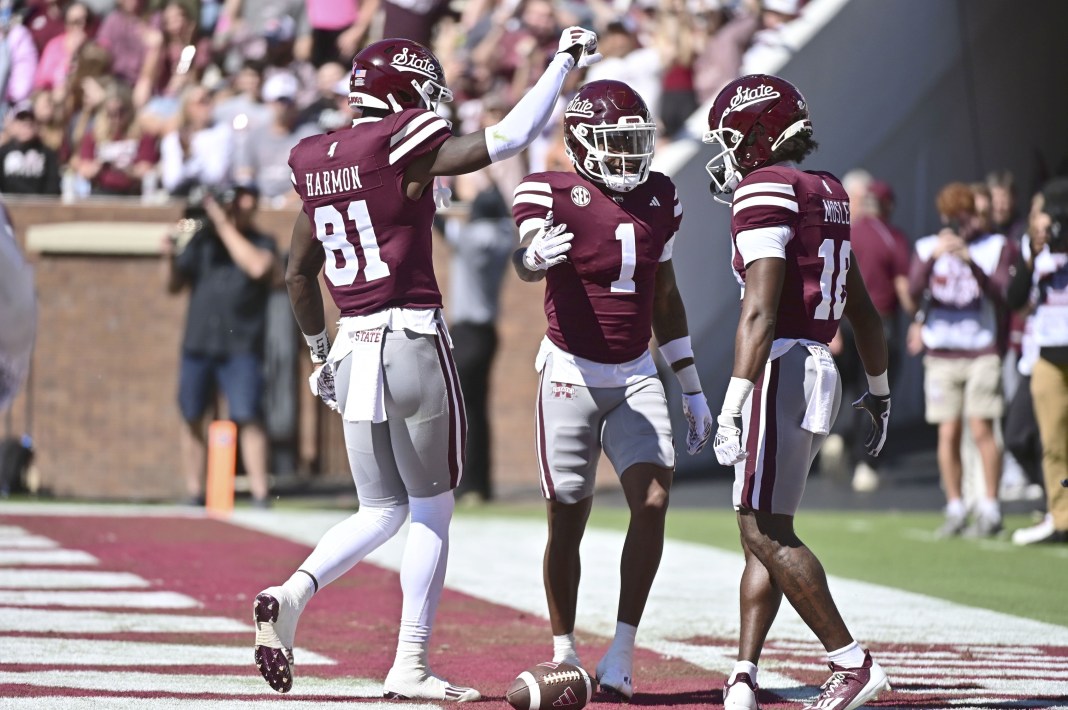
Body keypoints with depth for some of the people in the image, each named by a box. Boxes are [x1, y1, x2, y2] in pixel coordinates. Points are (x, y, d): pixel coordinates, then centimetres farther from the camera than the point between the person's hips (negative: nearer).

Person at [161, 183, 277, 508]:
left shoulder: (261, 243, 5)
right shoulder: (202, 240, 12)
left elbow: (257, 266, -18)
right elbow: (174, 285, 13)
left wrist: (225, 225, -15)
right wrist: (170, 258, -7)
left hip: (241, 349, -3)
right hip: (197, 344, 3)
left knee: (247, 417, -12)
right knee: (191, 418, 4)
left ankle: (260, 493, -11)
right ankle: (193, 493, 11)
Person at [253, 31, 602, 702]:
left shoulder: (317, 164, 10)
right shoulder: (403, 147, -10)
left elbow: (299, 275, 18)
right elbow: (509, 138, -13)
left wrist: (321, 350, 31)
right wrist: (564, 62, -1)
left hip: (353, 348, 6)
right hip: (413, 340, -6)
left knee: (381, 511, 16)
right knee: (432, 512, 6)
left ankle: (292, 593, -7)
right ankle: (411, 667, 6)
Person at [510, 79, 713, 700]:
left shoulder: (659, 199, 7)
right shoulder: (553, 193, -8)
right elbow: (525, 257, -25)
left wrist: (694, 391, 17)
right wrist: (534, 256, -51)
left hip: (637, 378, 4)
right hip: (571, 376, -4)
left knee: (653, 501, -13)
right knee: (567, 521, 1)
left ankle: (623, 648, -5)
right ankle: (565, 653, 16)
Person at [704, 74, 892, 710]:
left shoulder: (765, 194, -11)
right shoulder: (826, 196, 17)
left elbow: (759, 312, -20)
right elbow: (863, 311, 24)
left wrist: (734, 402, -23)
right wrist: (880, 390, 33)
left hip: (780, 367, -9)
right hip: (819, 367, 10)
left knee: (766, 532, -7)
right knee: (762, 533, 9)